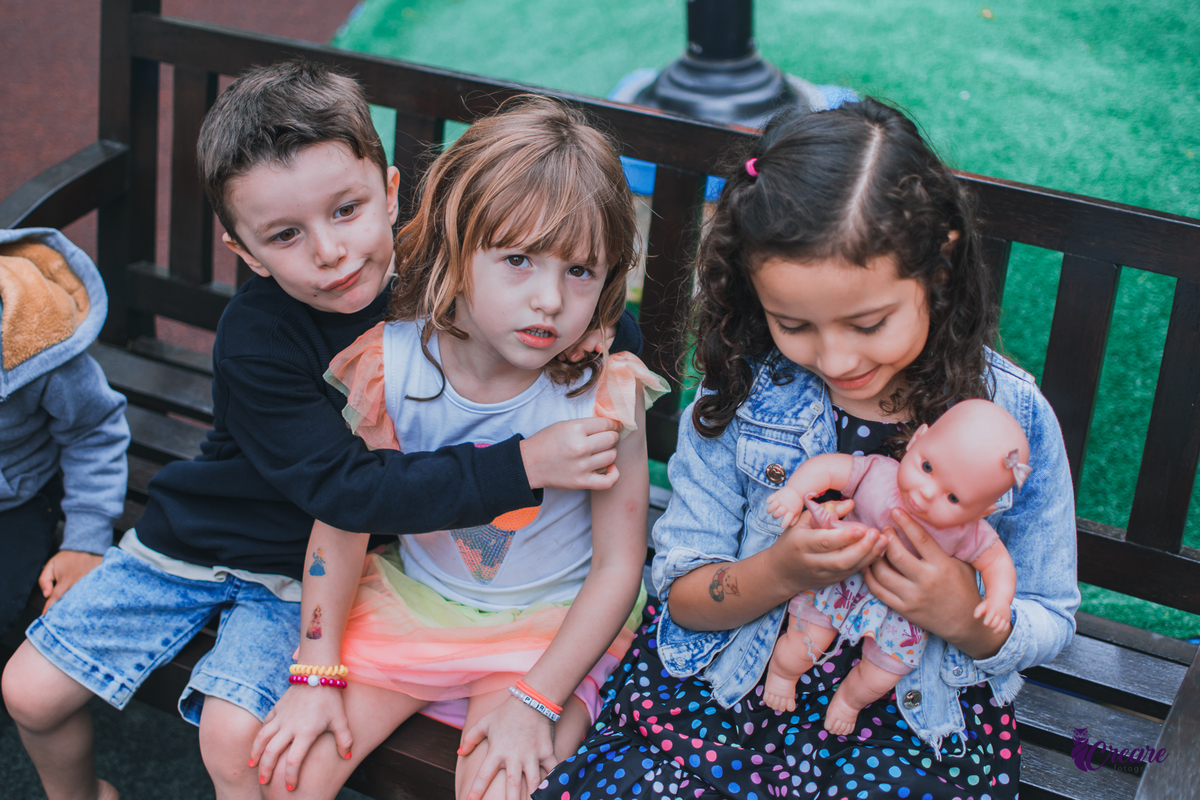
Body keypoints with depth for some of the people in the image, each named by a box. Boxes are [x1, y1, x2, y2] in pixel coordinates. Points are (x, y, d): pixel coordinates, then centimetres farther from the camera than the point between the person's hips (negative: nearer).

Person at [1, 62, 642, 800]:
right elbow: (348, 489, -34)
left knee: (235, 737, -23)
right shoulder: (255, 339, -27)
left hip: (303, 570, 0)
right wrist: (524, 465, -42)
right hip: (194, 538, 0)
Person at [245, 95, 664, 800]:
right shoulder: (388, 365, -16)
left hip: (549, 623, -2)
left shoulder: (607, 392, -22)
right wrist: (317, 674, -6)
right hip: (411, 600, 3)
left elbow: (618, 566, -14)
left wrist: (536, 701, -19)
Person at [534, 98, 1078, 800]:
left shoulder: (1012, 417, -9)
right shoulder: (742, 389, -7)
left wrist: (967, 619, -21)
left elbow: (1049, 624, 2)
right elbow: (682, 593, -1)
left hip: (915, 713, 1)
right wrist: (778, 572, -23)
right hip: (728, 683, 0)